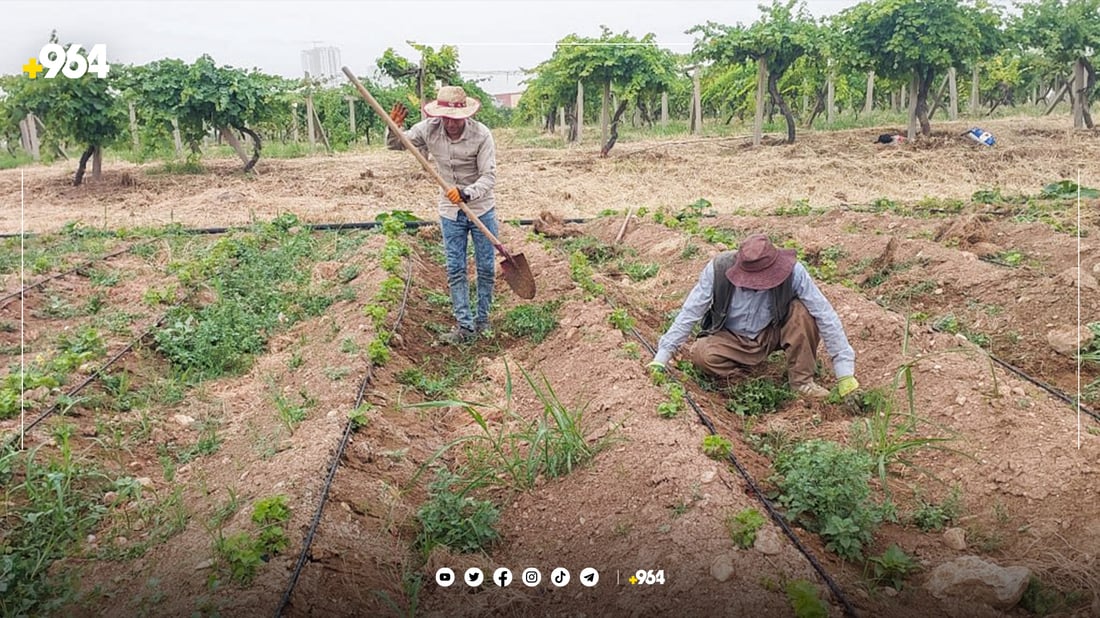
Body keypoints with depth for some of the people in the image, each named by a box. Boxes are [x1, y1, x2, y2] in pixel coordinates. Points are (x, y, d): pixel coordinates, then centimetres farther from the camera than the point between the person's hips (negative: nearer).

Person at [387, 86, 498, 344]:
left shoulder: (481, 135, -21)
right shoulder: (428, 130, -11)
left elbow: (489, 176, -22)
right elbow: (395, 145, 2)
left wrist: (466, 193, -40)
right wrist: (394, 128, -21)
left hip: (481, 209, -2)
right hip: (450, 212, 3)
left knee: (485, 268, 7)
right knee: (455, 270, 3)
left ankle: (482, 321, 23)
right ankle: (465, 326, 10)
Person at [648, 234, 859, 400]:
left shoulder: (792, 271, -26)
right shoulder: (719, 268, -26)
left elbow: (825, 315, -22)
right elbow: (689, 313, -17)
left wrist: (845, 372, -22)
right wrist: (662, 356, -17)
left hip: (771, 335, 1)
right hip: (731, 340, 0)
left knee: (803, 312, -28)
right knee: (701, 354, -31)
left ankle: (802, 380, -12)